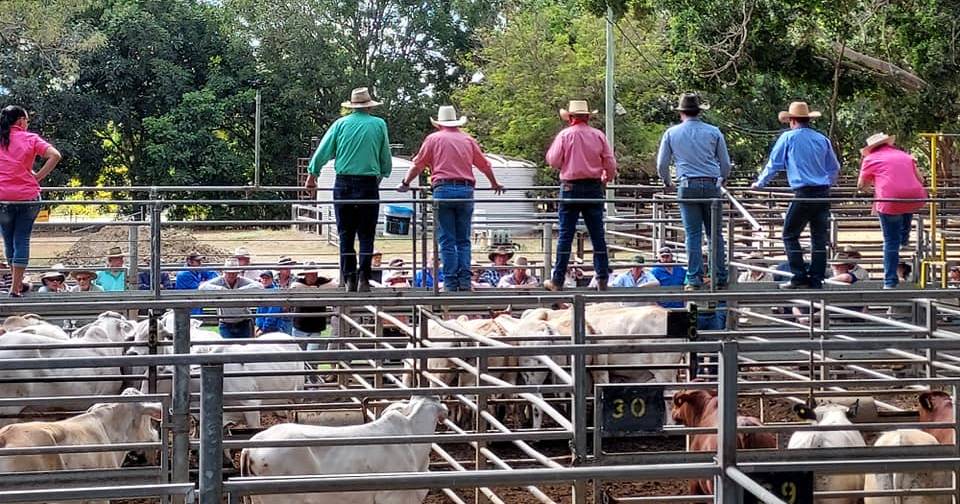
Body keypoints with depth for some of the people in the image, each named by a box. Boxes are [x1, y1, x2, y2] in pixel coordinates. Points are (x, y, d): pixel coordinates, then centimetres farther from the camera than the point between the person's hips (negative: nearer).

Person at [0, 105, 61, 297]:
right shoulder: (31, 139, 1)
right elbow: (55, 156, -10)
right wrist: (38, 177, -4)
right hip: (28, 196, -1)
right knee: (22, 240, 4)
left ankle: (17, 282, 20)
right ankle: (15, 286, 2)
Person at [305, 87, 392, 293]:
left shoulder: (341, 124, 5)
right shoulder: (379, 125, 3)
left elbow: (322, 152, 5)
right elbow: (386, 160, 8)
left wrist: (312, 175, 17)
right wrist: (382, 175, 27)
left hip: (344, 185, 1)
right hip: (369, 184, -1)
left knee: (346, 235, 7)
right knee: (366, 235, 3)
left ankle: (349, 279, 4)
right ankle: (363, 278, -7)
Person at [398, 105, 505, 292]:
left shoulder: (434, 139, 7)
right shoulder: (468, 140, 15)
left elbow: (417, 164, 8)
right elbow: (485, 165, 23)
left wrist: (406, 183, 22)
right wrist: (495, 184, 39)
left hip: (443, 190, -2)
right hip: (465, 190, 2)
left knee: (447, 241, 0)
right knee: (464, 240, 8)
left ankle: (450, 282, -3)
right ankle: (465, 281, -1)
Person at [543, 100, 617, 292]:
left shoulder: (565, 135, -5)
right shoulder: (598, 135, 2)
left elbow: (553, 161, -4)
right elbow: (610, 164, 4)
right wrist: (607, 178, 23)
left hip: (571, 187, -2)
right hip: (594, 188, 2)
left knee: (565, 235, 0)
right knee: (597, 234, 6)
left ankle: (558, 280, 0)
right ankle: (602, 279, 4)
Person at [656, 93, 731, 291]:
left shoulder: (671, 133, 7)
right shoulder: (713, 132, 7)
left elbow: (662, 165, 10)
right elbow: (726, 164, 12)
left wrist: (667, 183, 29)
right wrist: (722, 180, 32)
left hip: (687, 186, -1)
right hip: (711, 186, 1)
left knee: (693, 235, 1)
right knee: (715, 234, 5)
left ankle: (694, 279, -2)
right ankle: (720, 278, 6)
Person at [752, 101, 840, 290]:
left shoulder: (788, 138, 0)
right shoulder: (822, 139, 11)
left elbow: (773, 164, 6)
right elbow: (835, 168, 20)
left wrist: (760, 183, 21)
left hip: (803, 194, -5)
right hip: (823, 193, 5)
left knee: (790, 235, 4)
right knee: (819, 237, 8)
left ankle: (800, 276, -3)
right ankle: (816, 279, 8)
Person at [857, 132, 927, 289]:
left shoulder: (870, 159, 11)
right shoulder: (905, 156, 21)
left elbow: (861, 186, 18)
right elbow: (920, 180, 26)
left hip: (890, 202, -3)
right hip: (916, 199, 3)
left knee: (891, 242, 5)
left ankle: (890, 281, 3)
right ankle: (904, 239, 44)